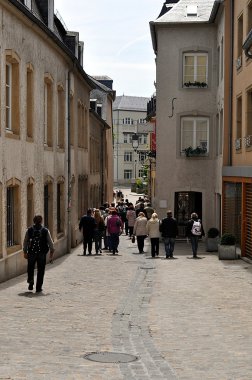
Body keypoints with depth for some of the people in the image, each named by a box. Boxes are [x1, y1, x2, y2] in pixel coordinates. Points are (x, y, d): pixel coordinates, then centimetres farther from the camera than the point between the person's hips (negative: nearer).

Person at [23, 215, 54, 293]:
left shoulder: (29, 230, 0)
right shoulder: (46, 231, -3)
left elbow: (25, 242, 3)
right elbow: (50, 242, 0)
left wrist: (25, 252, 11)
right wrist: (52, 252, 10)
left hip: (31, 253, 1)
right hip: (42, 254, -1)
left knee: (30, 268, 20)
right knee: (40, 270, 7)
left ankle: (30, 282, 2)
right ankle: (38, 287, 8)